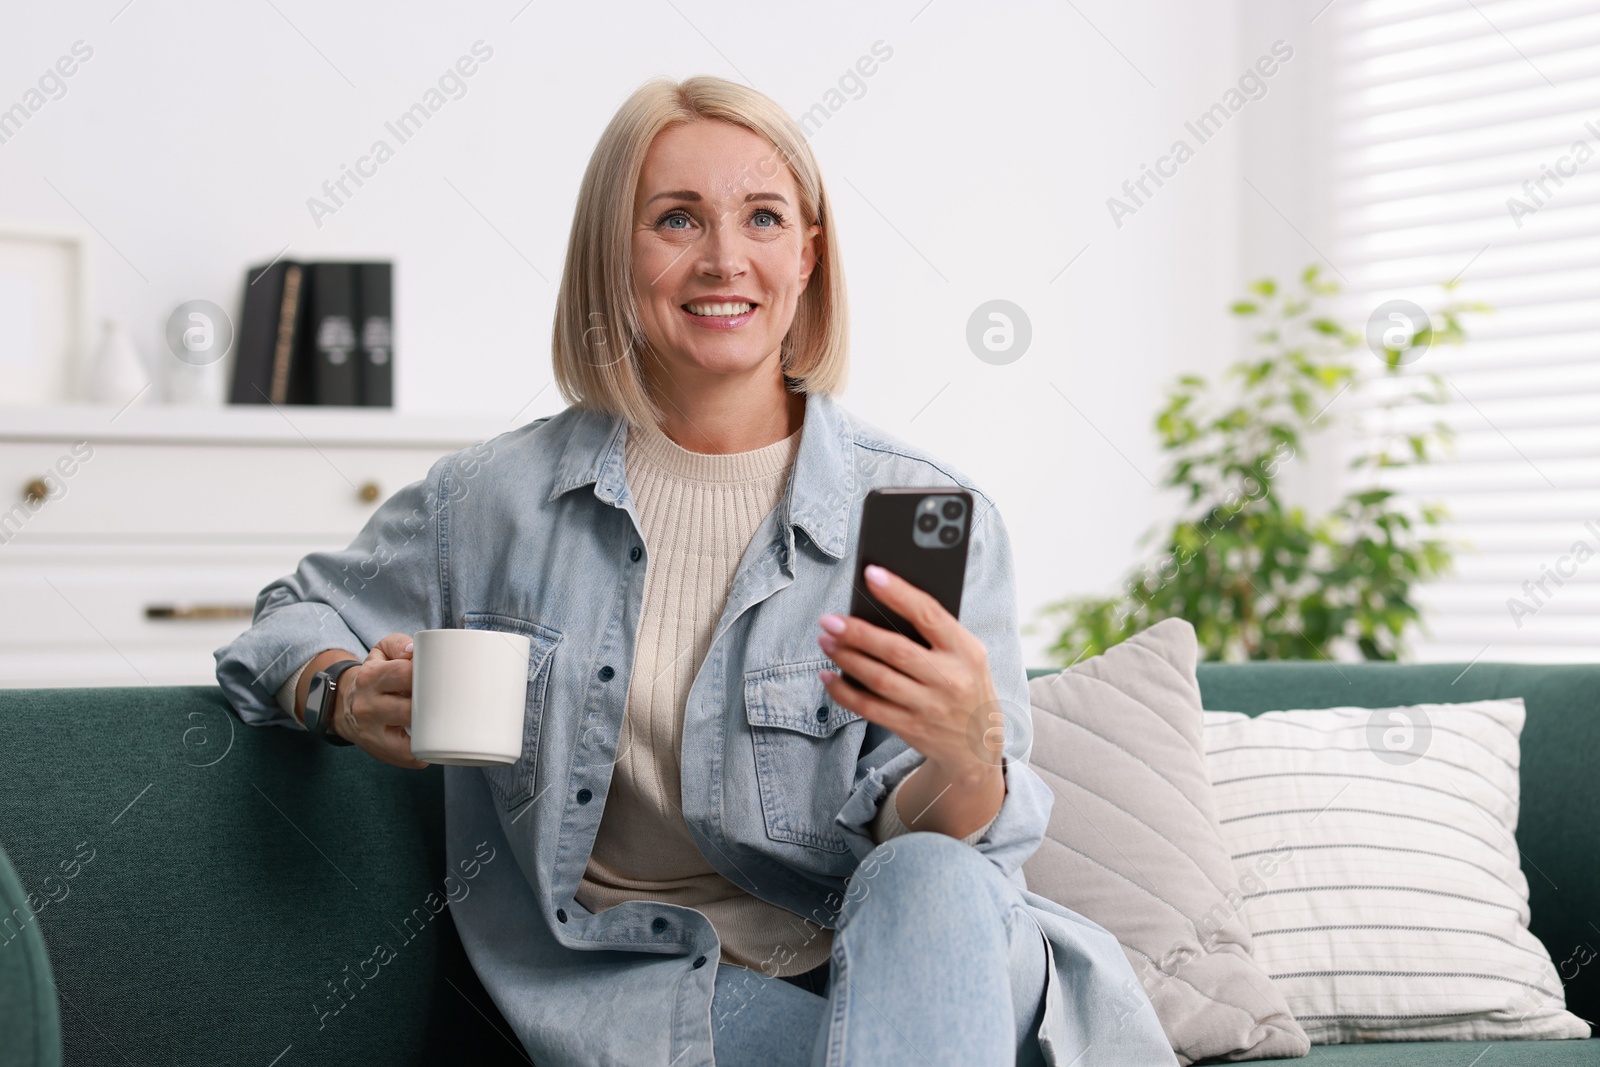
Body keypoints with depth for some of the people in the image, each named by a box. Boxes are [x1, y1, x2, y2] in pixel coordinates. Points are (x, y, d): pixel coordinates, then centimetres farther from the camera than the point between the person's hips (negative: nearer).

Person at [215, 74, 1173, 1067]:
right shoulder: (498, 500, 3)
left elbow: (928, 841, -7)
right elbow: (301, 620, 20)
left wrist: (969, 759, -33)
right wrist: (350, 697, -5)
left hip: (882, 952, 2)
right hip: (647, 983, -2)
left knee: (929, 884, -35)